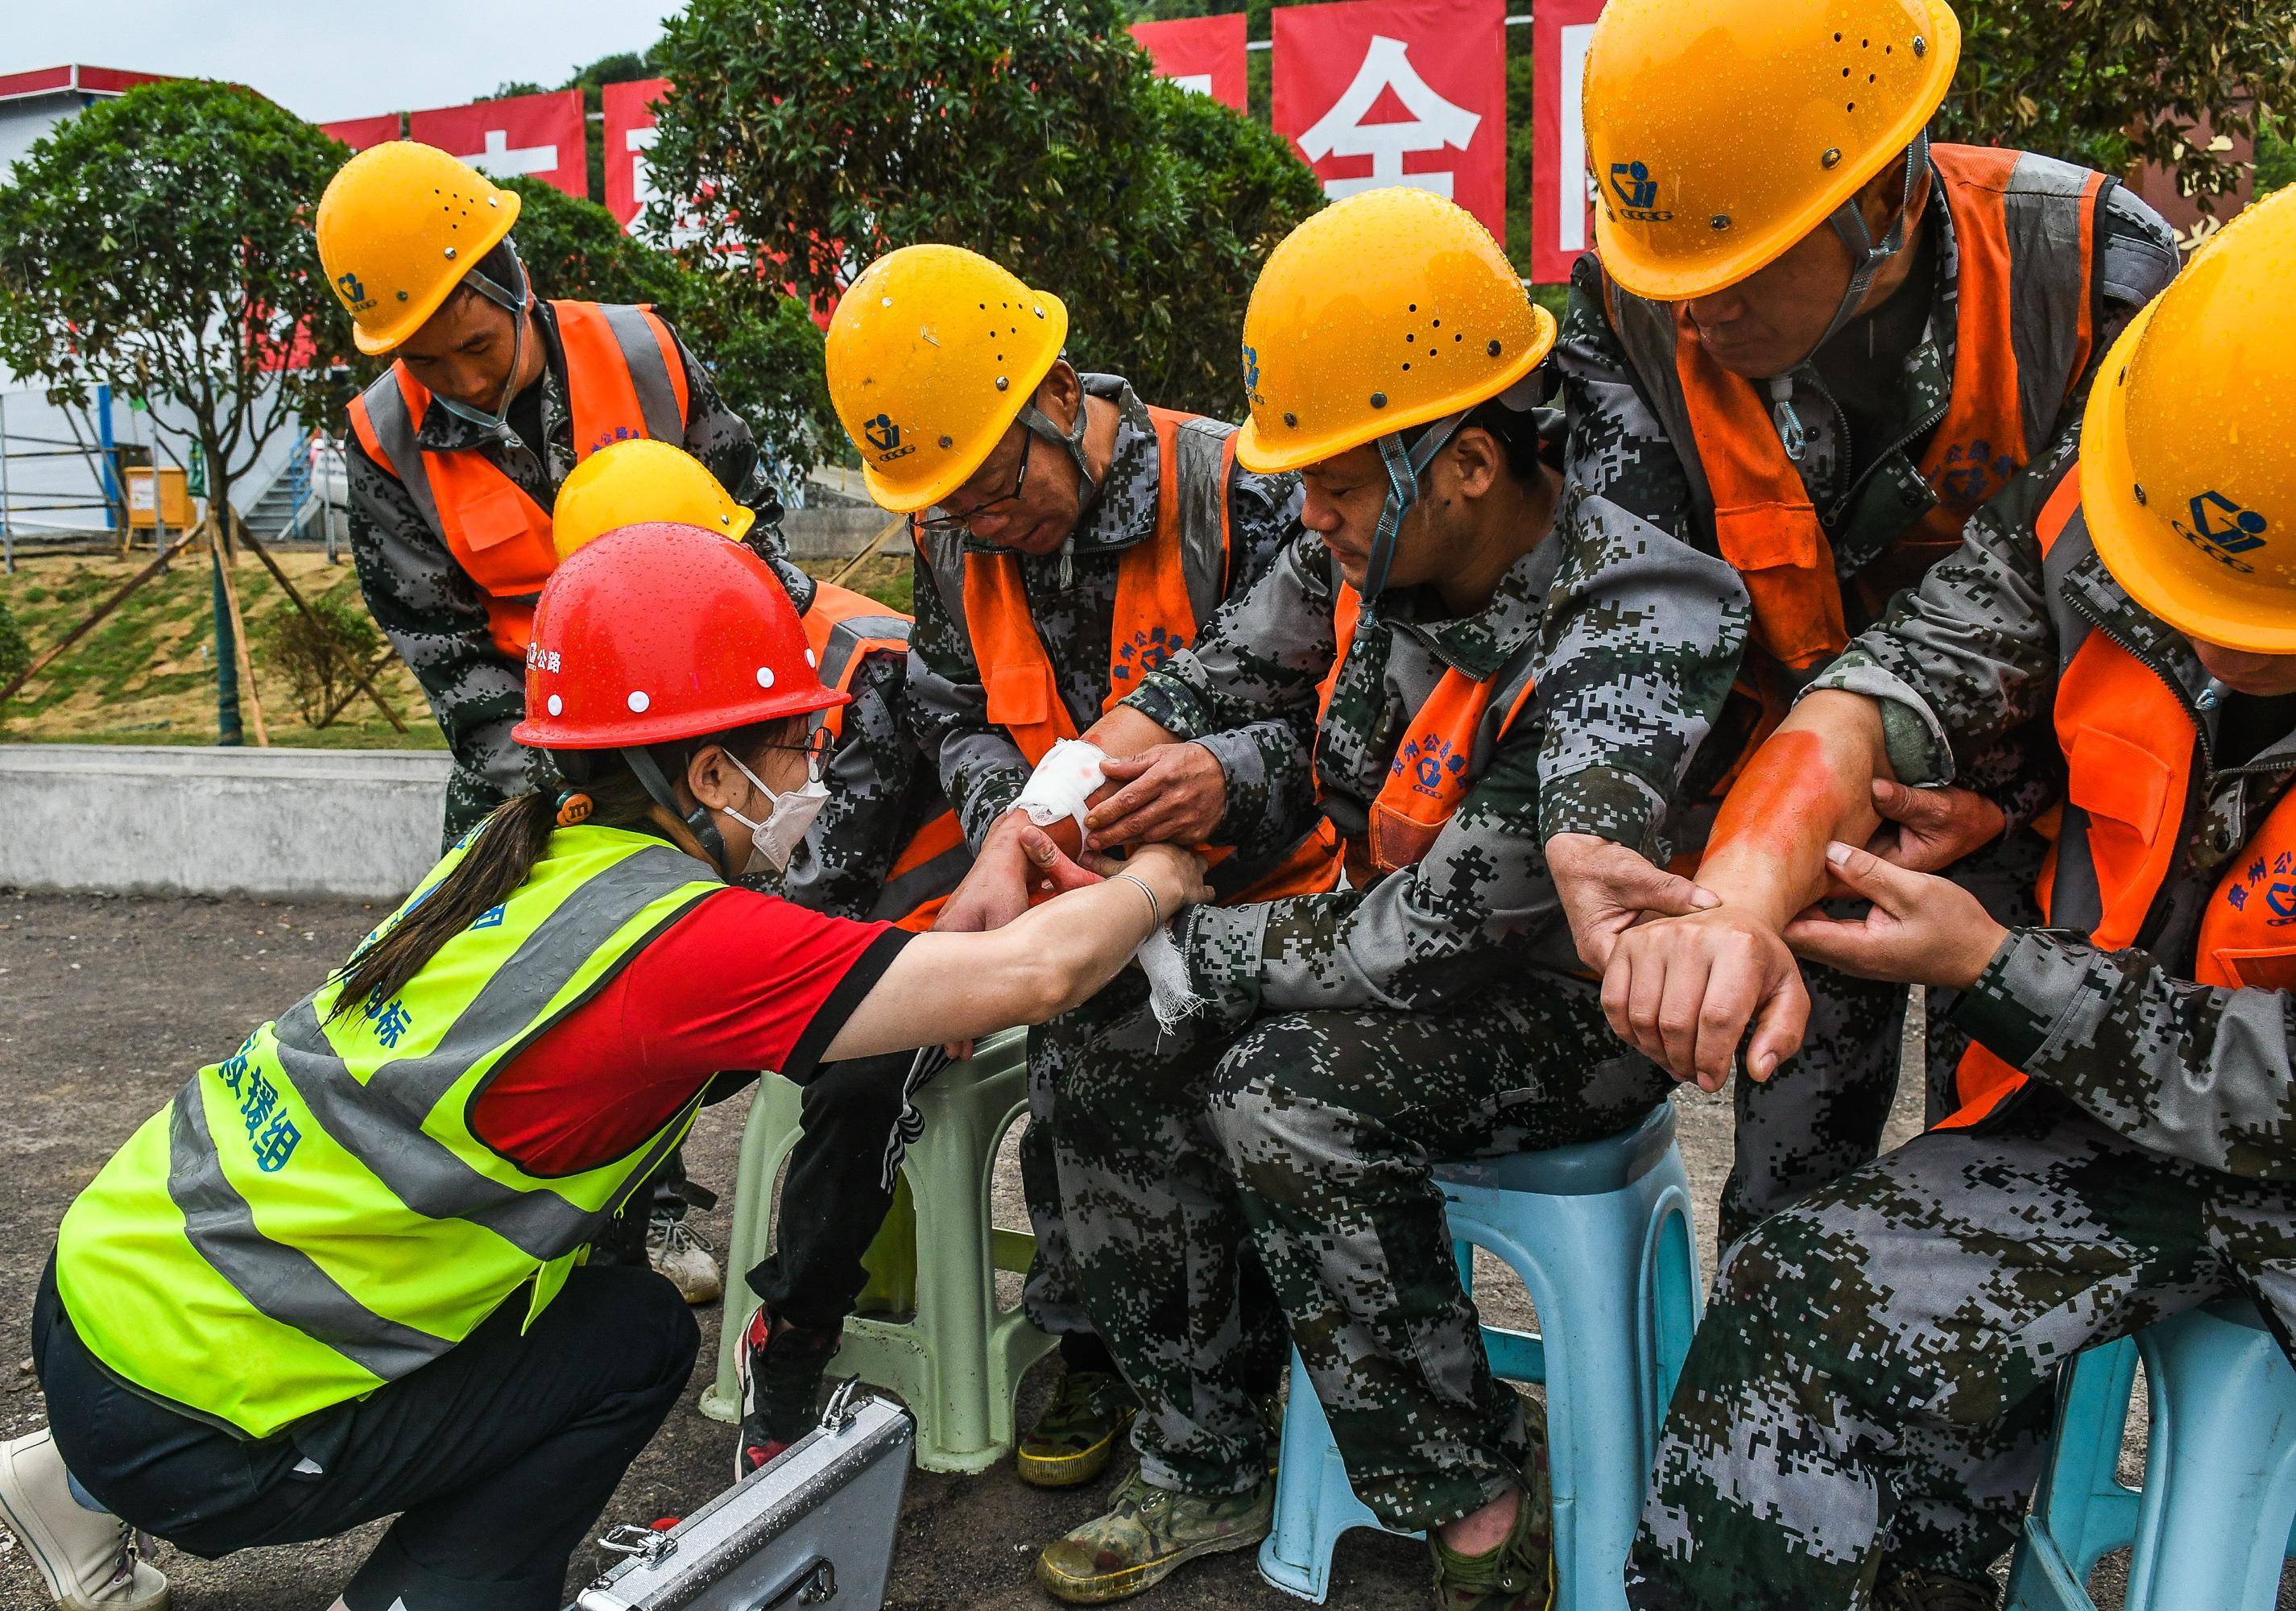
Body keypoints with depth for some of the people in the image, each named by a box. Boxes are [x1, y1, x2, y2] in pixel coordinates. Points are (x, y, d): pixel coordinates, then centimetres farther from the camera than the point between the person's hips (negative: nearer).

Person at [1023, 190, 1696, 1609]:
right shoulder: (1374, 548, -10)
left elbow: (1421, 947, -30)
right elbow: (1217, 677, 2)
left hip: (1574, 1010, -8)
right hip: (1409, 942, 8)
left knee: (1287, 1097, -30)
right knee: (1119, 1073, -5)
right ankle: (1207, 1476, 13)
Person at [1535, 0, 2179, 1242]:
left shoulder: (2094, 276, -21)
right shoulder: (1632, 314, -16)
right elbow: (1632, 583, -26)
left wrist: (1996, 794, -25)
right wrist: (1592, 822, -43)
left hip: (2015, 785, -1)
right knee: (1789, 1177, 8)